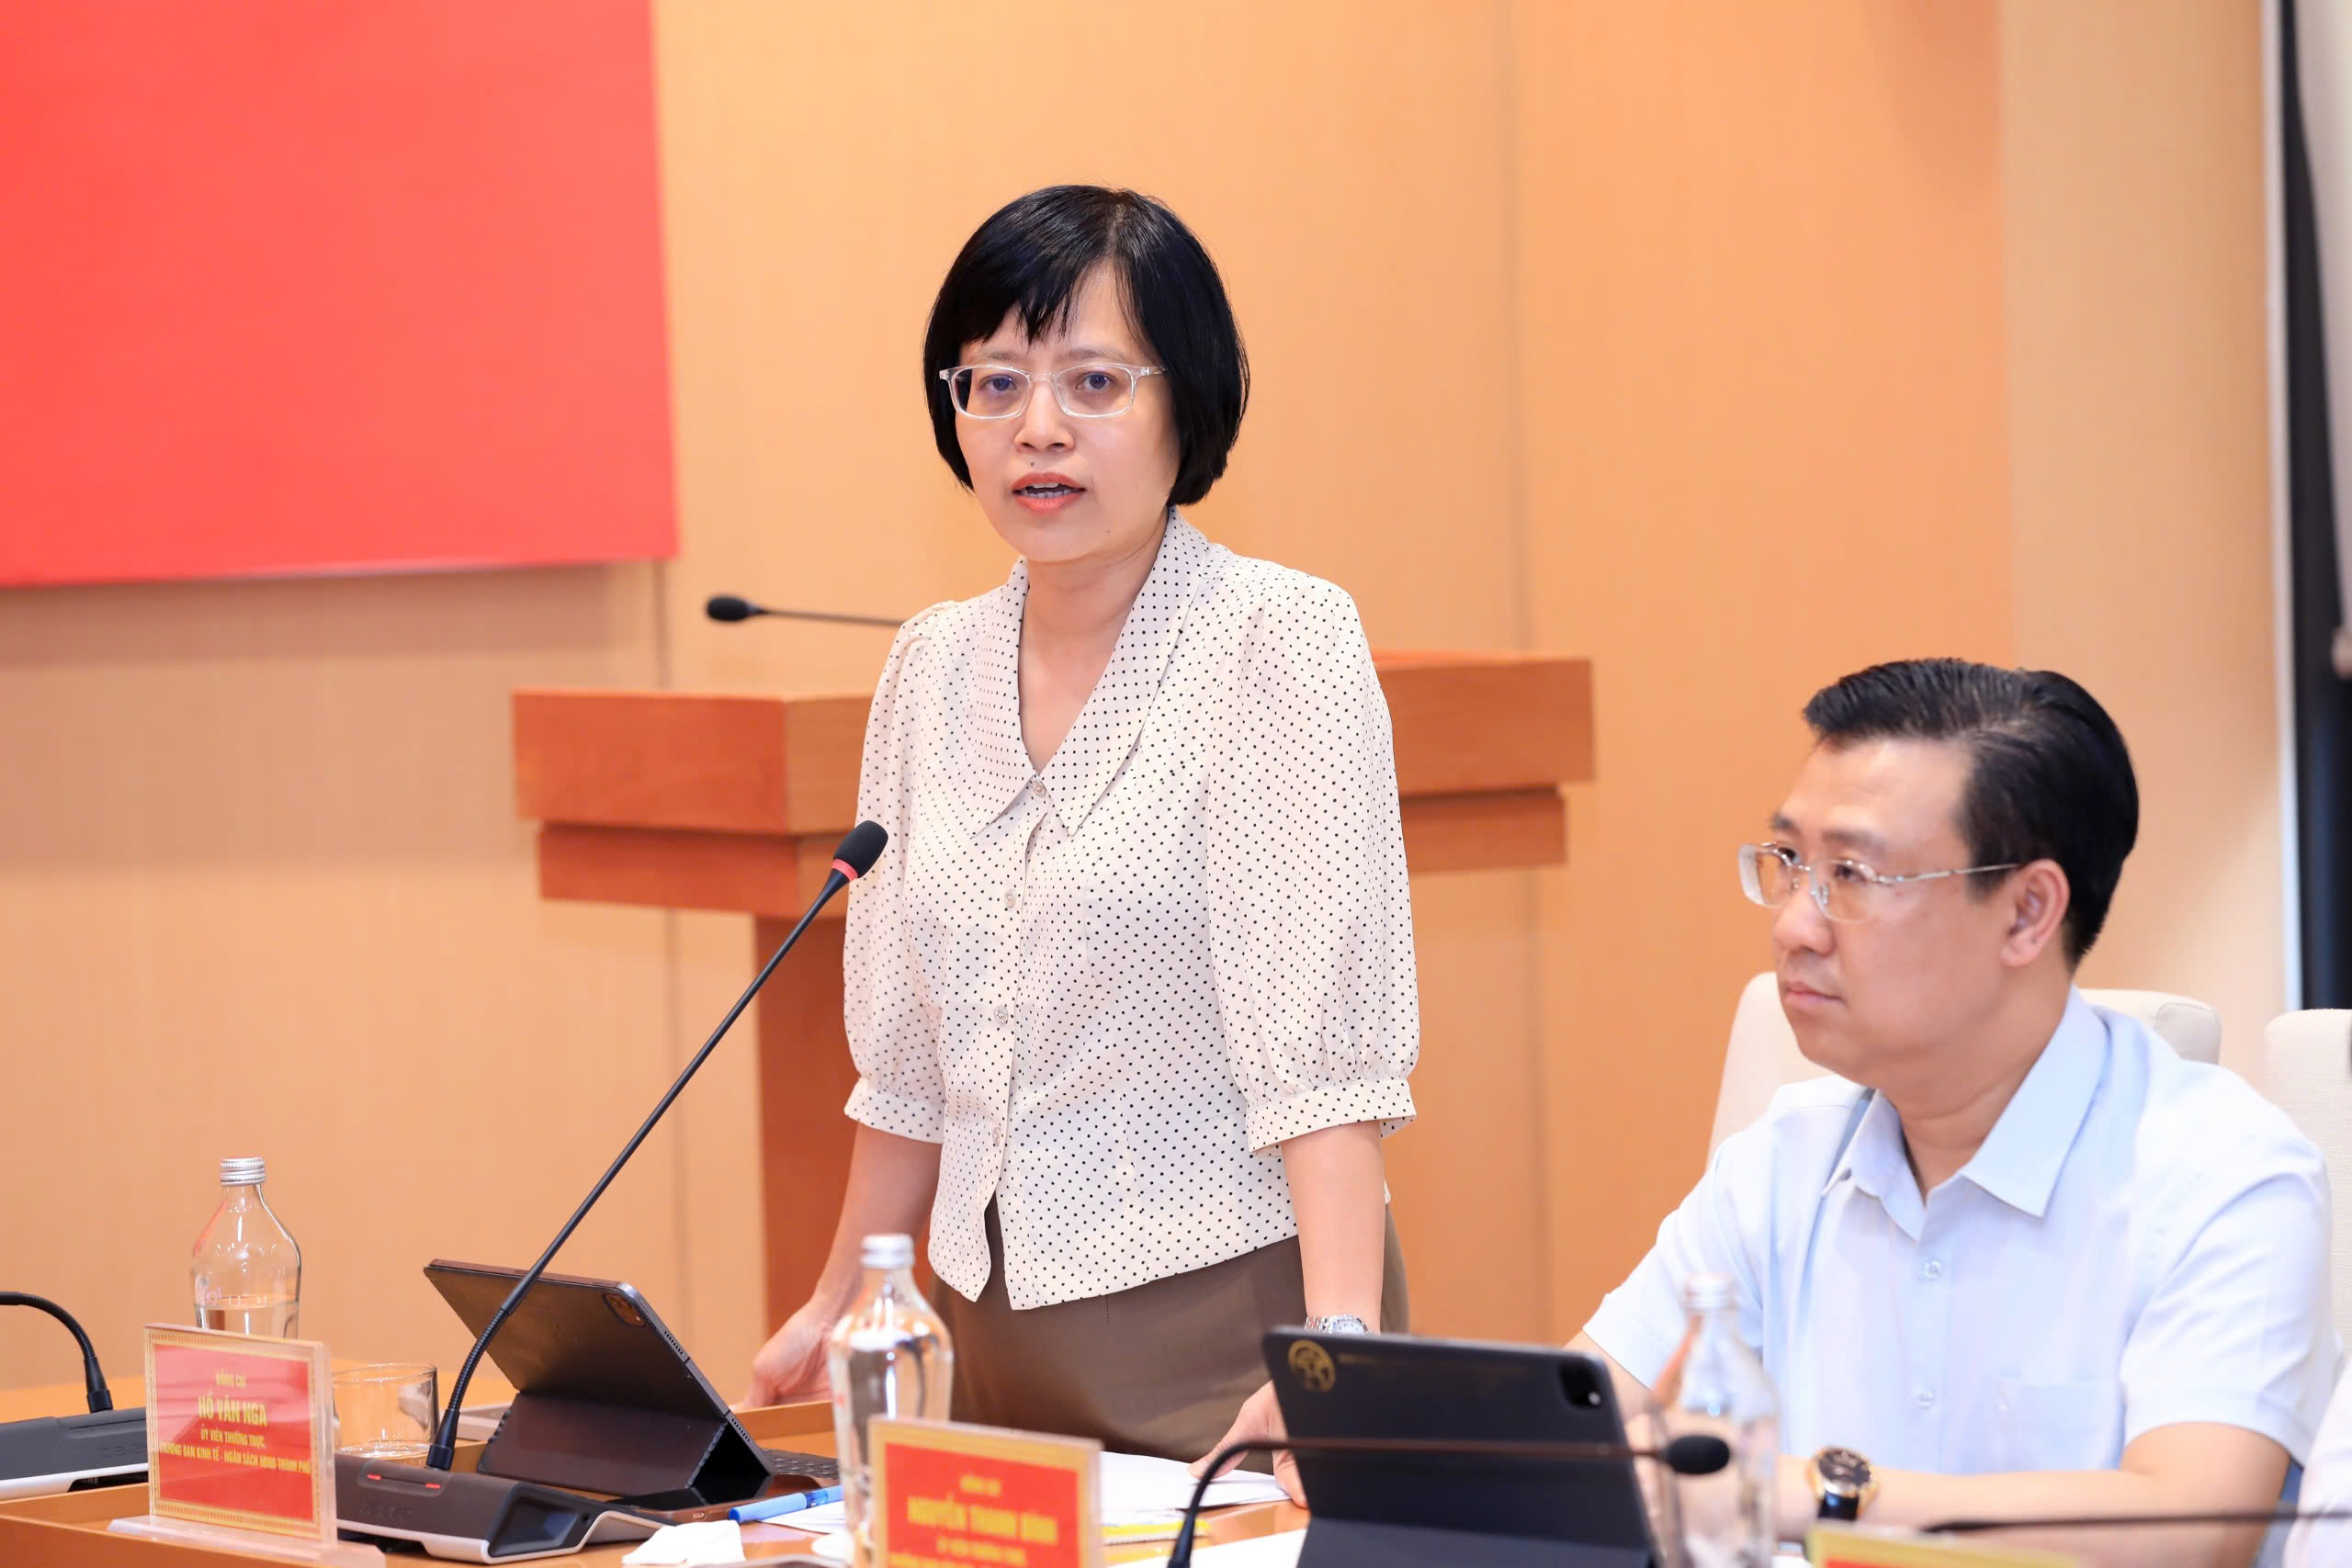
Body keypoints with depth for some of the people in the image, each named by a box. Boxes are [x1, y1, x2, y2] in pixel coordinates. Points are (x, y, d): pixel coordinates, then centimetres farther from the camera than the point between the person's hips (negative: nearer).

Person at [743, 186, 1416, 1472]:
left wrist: (1337, 1346, -29)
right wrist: (836, 1309, 20)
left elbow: (1328, 1039, -19)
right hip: (1001, 1337, 6)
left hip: (1229, 1319, -6)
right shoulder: (932, 669, 9)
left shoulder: (1280, 641, -10)